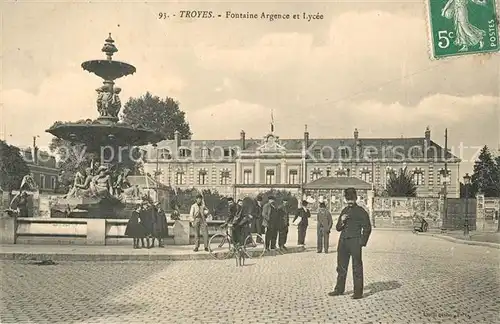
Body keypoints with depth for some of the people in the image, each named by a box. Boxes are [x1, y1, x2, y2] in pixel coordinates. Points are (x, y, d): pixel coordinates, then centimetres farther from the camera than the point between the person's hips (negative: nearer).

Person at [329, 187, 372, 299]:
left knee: (357, 267, -1)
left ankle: (358, 292, 4)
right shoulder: (344, 210, 16)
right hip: (343, 241, 6)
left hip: (354, 242, -6)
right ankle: (339, 289, 21)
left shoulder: (360, 211, -1)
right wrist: (341, 221, -2)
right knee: (341, 267, 11)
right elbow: (338, 228, 19)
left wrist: (362, 242, -8)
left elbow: (367, 228, -2)